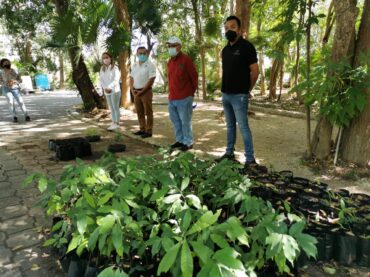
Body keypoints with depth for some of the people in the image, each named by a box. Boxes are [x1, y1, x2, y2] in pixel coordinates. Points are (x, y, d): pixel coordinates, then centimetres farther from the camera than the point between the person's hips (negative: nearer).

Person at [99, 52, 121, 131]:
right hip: (106, 91, 6)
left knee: (115, 107, -2)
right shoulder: (102, 69, 10)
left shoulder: (115, 68, -8)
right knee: (111, 107, 10)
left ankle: (117, 123, 3)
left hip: (115, 90, -6)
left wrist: (109, 88, -23)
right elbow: (101, 80, 6)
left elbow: (116, 80, -16)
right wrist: (105, 88, -10)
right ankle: (113, 123, 17)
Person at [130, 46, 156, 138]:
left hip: (146, 91, -7)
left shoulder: (150, 65, -9)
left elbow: (151, 80, -15)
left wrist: (142, 91, -16)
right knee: (139, 112, 12)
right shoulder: (134, 65, 13)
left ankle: (149, 131, 5)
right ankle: (142, 129, 23)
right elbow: (131, 78, 16)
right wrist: (132, 89, 0)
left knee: (148, 112, -1)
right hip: (136, 92, 7)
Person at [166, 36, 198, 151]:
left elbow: (194, 76, -6)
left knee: (185, 121, -1)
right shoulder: (170, 62, 13)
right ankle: (180, 140, 28)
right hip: (172, 98, 8)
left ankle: (188, 142, 10)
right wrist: (171, 92, 14)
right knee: (175, 120, 15)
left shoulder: (186, 59, -10)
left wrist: (192, 92, 1)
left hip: (184, 98, -8)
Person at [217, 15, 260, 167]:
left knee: (243, 127, -6)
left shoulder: (246, 46, -9)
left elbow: (255, 71, -9)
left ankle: (250, 159, 1)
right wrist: (225, 89, 13)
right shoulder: (225, 49, 14)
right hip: (225, 94, 7)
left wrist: (247, 90, 0)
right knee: (230, 126, 15)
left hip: (239, 95, -7)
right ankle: (229, 153, 26)